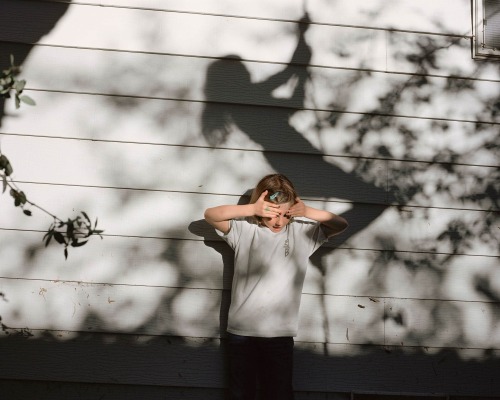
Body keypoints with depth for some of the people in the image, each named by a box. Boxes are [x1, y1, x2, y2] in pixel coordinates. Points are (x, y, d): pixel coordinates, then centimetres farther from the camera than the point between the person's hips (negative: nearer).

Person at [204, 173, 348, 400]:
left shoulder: (301, 232, 2)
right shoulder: (244, 229, -3)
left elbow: (341, 225, 3)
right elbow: (210, 215, -15)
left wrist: (308, 212, -13)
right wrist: (252, 209, -26)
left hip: (280, 333, 1)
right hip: (241, 330, 0)